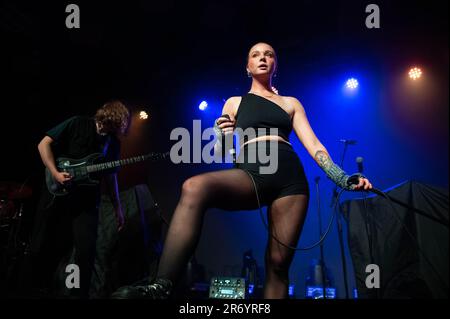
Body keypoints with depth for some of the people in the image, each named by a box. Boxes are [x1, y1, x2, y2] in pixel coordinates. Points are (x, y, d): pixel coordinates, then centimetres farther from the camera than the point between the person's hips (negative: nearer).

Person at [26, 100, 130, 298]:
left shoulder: (114, 142, 5)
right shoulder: (77, 124, -7)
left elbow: (110, 177, 13)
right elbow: (44, 144, -6)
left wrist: (117, 208, 10)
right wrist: (55, 173, -18)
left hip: (87, 200, 2)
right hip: (57, 193, -2)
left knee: (86, 250, -11)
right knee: (43, 246, 7)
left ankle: (79, 294, 3)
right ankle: (38, 288, 30)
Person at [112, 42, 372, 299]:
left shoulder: (291, 103, 23)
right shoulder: (235, 102, 21)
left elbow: (313, 144, 13)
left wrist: (342, 178, -2)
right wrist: (222, 136, -8)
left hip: (289, 177, 2)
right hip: (250, 173, -2)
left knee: (279, 262, -6)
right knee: (195, 187, -34)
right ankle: (162, 287, -42)